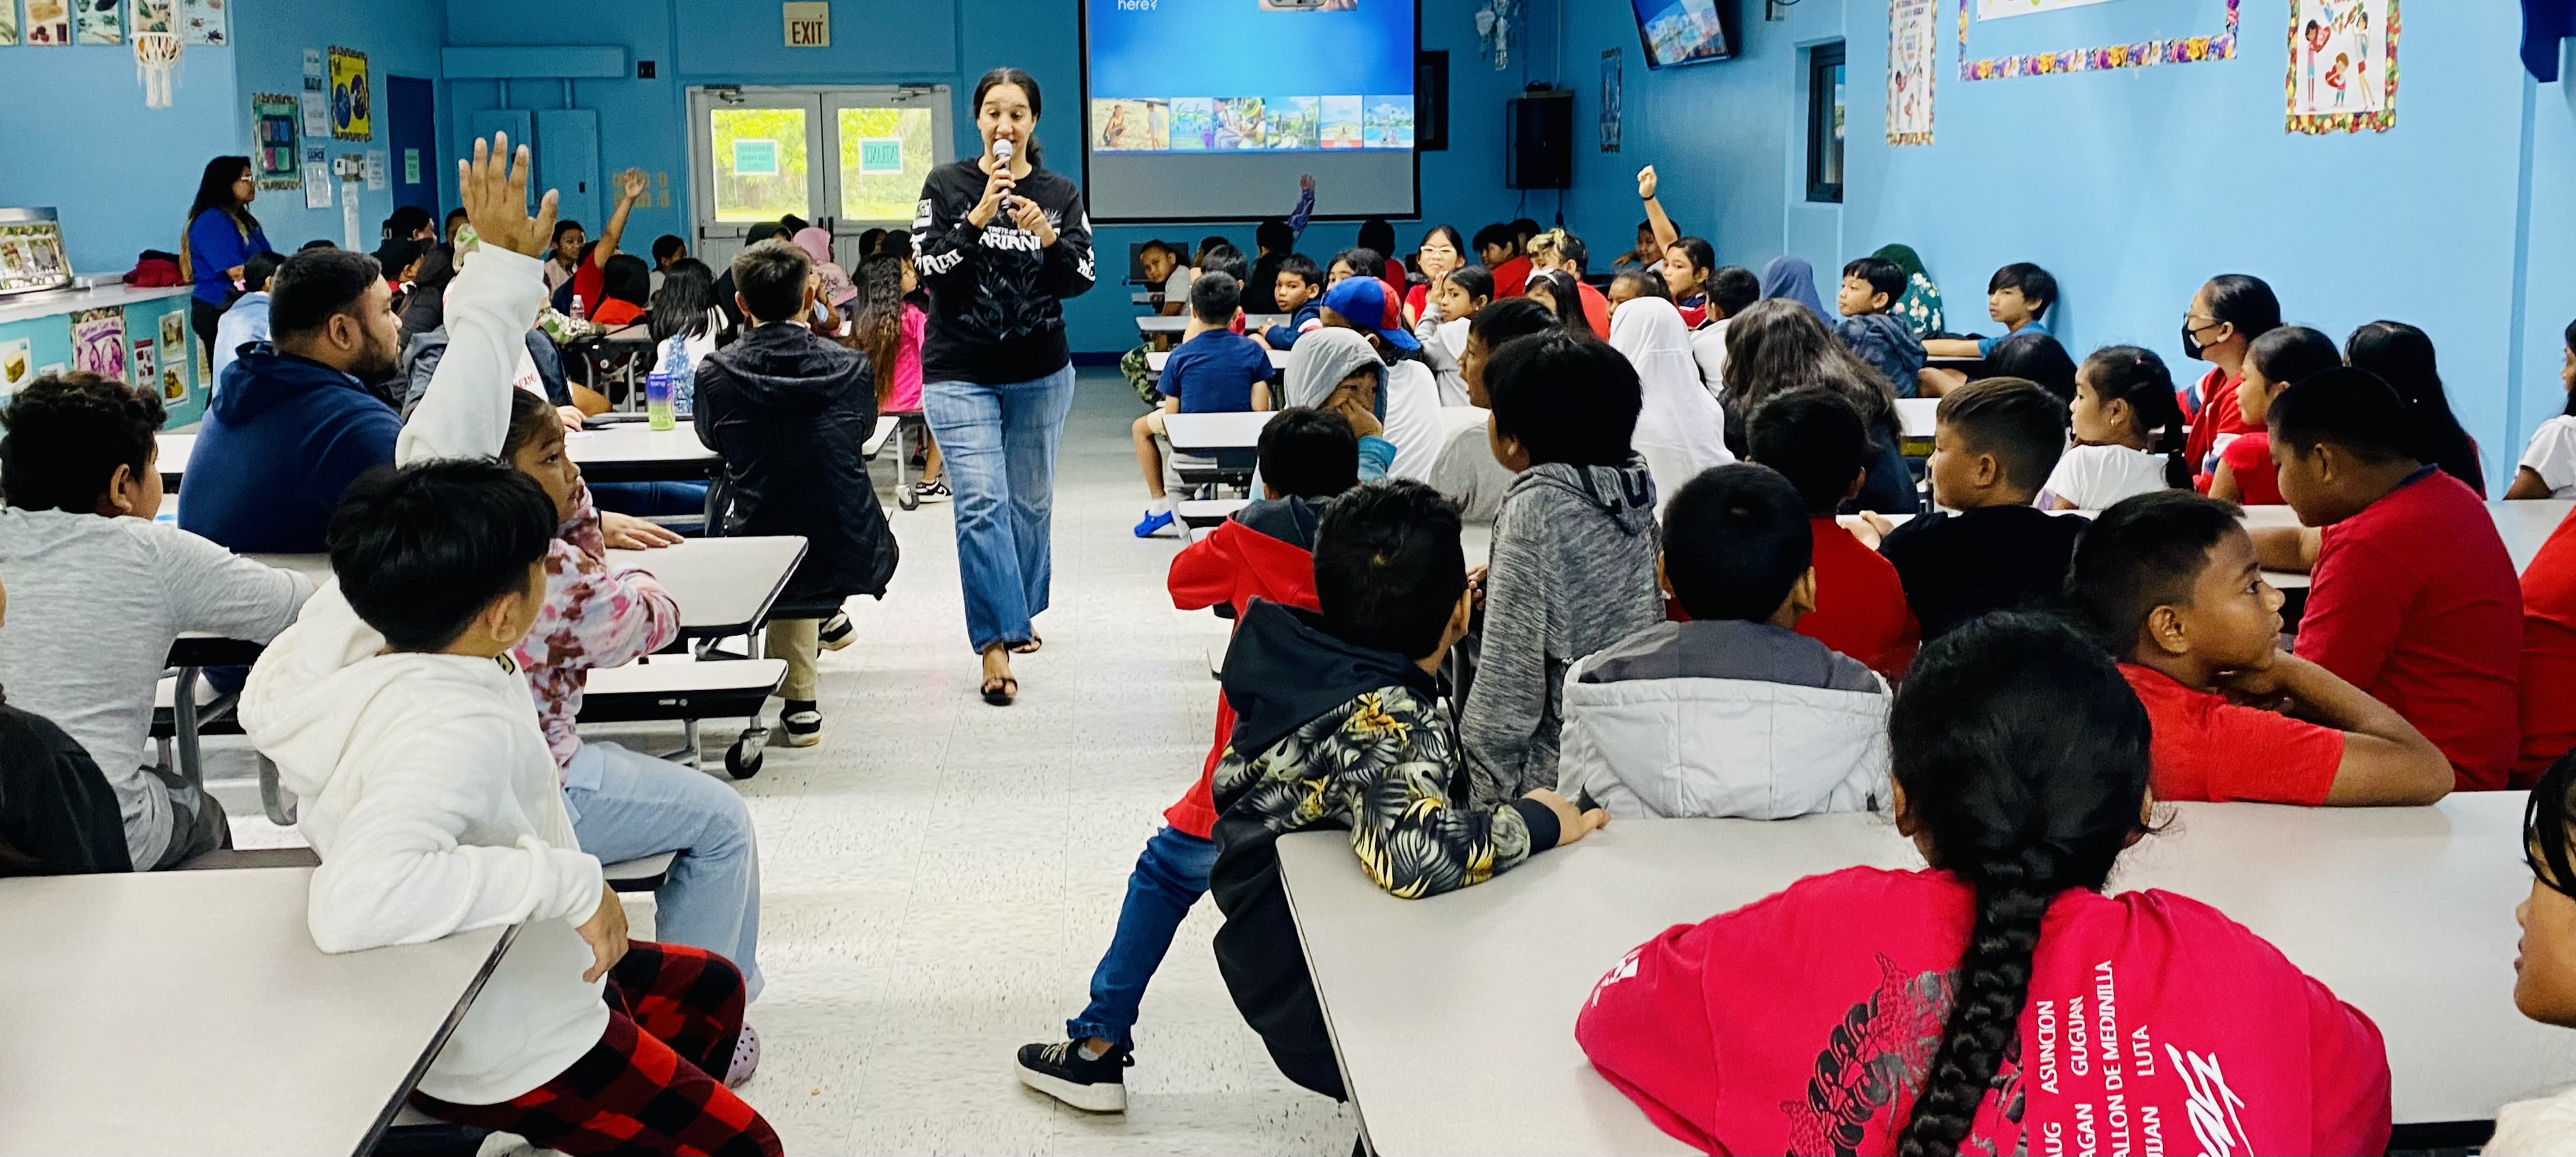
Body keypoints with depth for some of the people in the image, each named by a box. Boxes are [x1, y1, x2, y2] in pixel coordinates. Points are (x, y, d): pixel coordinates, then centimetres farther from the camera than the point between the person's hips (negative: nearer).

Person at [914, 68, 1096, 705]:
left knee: (1030, 502, 12)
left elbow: (1081, 279, -4)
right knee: (981, 503, -13)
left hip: (1041, 374, 3)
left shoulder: (1060, 193, 4)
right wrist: (978, 218, -21)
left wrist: (1046, 236, -22)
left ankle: (1016, 615, 32)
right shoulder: (946, 185, 0)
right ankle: (996, 642, -11)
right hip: (960, 375, -2)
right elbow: (929, 267, -9)